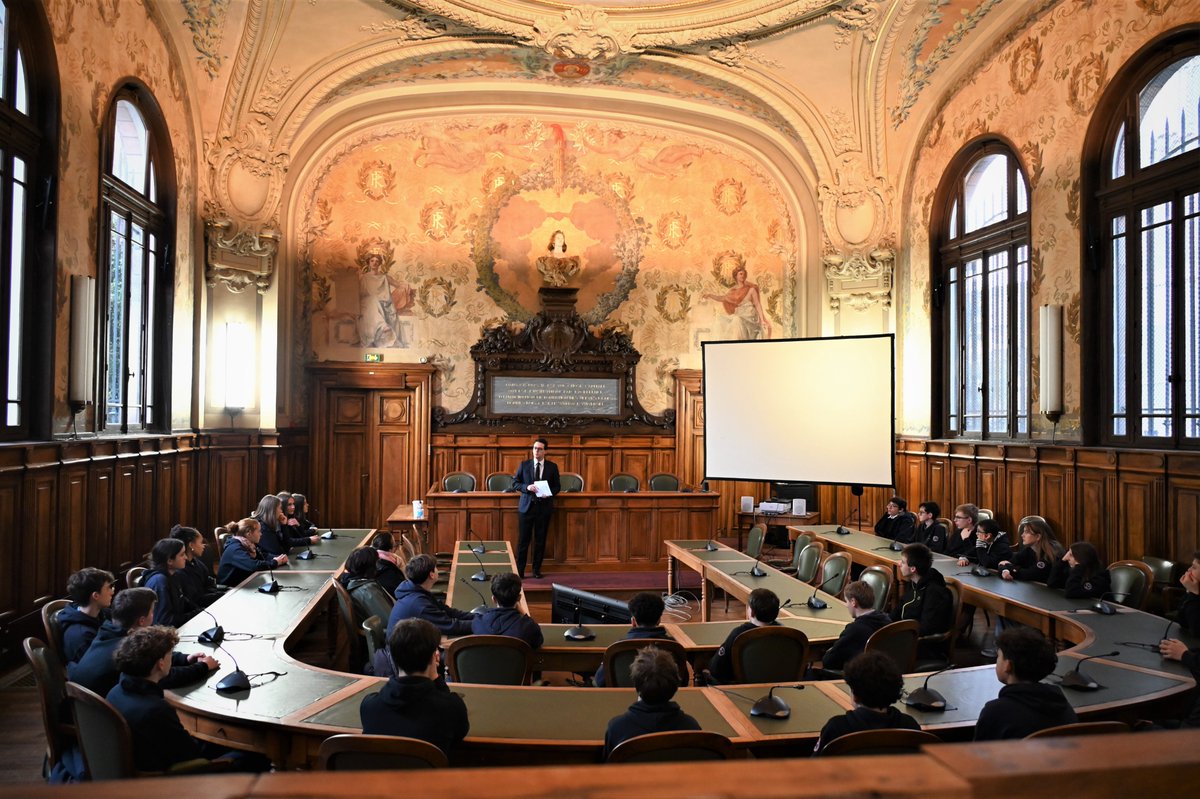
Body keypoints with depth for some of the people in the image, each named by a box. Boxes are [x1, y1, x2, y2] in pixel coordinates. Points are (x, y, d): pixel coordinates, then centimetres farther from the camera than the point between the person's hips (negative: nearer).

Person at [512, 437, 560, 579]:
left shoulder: (552, 466, 3)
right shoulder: (524, 465, 2)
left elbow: (557, 486, 8)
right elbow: (515, 482, 4)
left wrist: (550, 493, -12)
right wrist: (526, 487, -14)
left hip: (544, 506, 1)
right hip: (526, 505, -1)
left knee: (540, 539, 7)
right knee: (523, 539, 1)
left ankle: (537, 569, 18)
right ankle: (519, 570, 9)